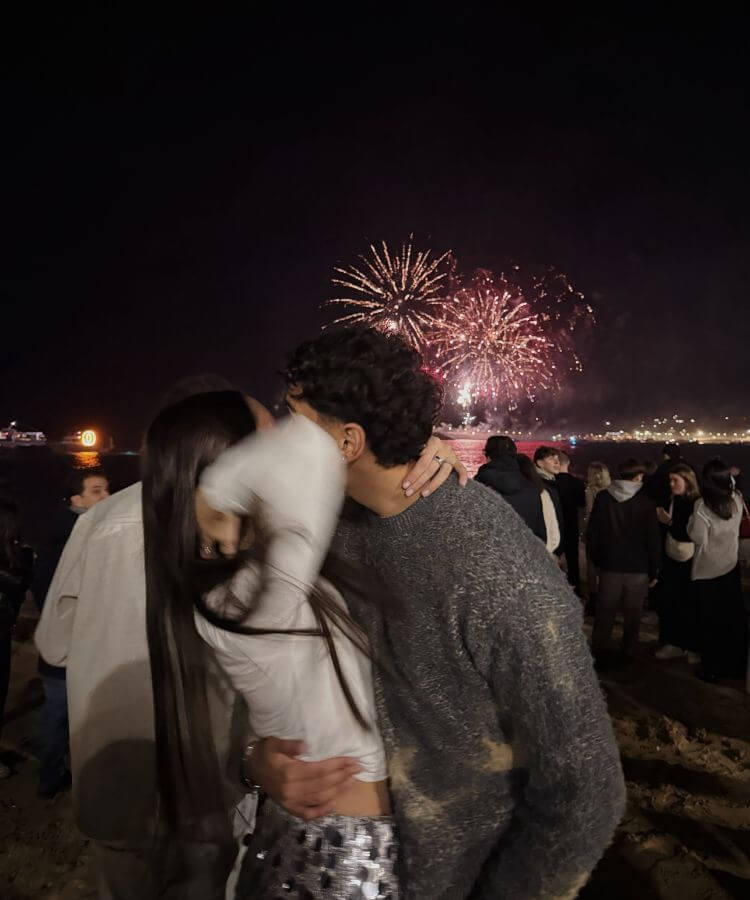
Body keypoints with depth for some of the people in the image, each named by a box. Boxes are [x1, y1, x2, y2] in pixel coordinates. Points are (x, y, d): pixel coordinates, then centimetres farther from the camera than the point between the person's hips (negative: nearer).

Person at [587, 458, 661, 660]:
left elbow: (591, 533, -2)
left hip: (609, 565, 2)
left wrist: (597, 559, 9)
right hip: (638, 568, -2)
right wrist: (653, 571, 1)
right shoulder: (644, 502, -11)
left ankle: (598, 651, 20)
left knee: (605, 612, 13)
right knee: (633, 614, 13)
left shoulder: (602, 498, -6)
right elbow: (653, 539, -8)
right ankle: (629, 651, 22)